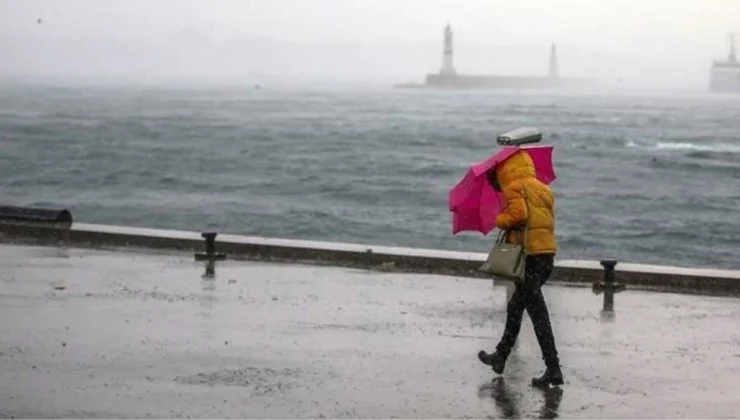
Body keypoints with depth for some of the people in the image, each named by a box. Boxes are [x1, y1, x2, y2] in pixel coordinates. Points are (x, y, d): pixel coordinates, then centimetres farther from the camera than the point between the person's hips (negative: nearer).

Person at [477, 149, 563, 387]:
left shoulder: (514, 187, -4)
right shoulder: (543, 189, 20)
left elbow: (518, 213, -20)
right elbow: (550, 221, 16)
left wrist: (500, 220, -1)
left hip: (528, 254, -9)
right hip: (547, 254, 9)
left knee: (537, 312, -9)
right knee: (516, 307, 23)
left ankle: (553, 369, -13)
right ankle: (501, 356, 34)